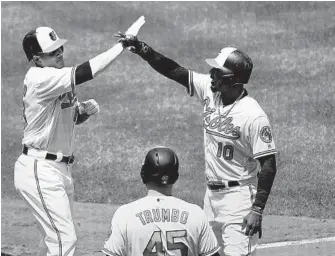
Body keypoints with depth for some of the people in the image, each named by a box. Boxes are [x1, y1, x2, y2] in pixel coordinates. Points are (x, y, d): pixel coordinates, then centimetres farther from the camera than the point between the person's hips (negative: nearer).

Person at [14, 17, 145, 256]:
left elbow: (71, 117, 21)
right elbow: (85, 73, -30)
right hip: (40, 170, -10)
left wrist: (85, 110, -2)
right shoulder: (40, 79, -20)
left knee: (56, 236, 17)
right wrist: (123, 43, -30)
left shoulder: (59, 79, 9)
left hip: (60, 168, 10)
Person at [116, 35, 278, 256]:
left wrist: (257, 210, -21)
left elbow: (268, 165, -18)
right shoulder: (209, 90, -1)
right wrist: (141, 48, -14)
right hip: (211, 194, 8)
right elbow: (174, 71, 0)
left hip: (239, 196, -8)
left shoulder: (254, 116, -20)